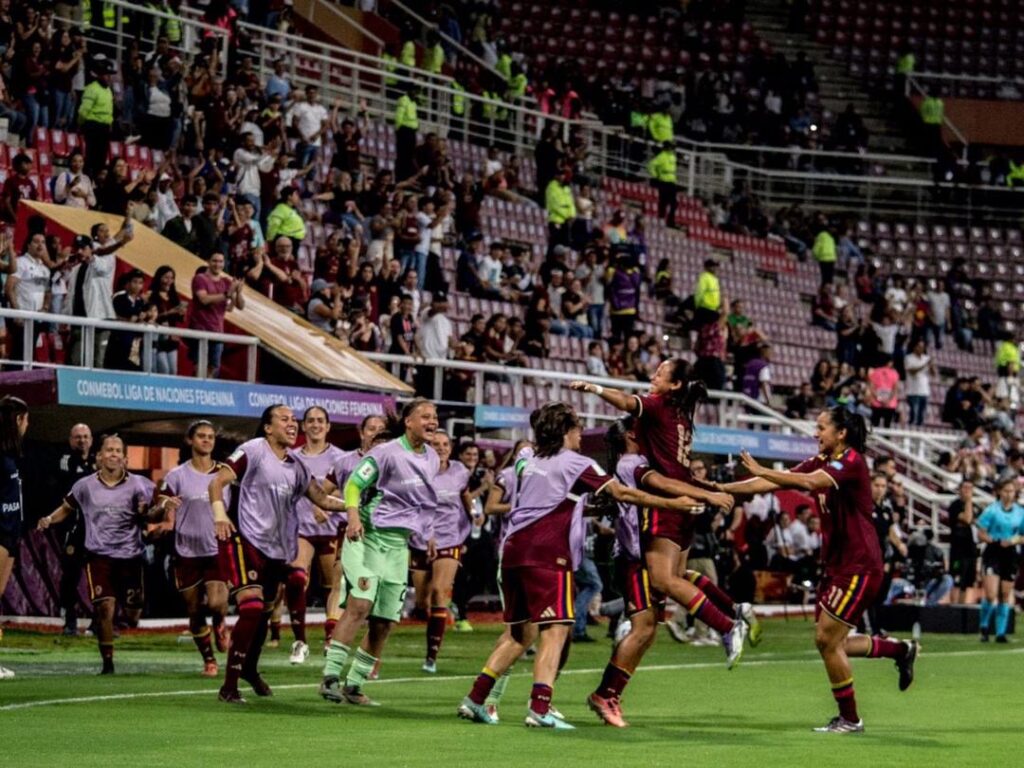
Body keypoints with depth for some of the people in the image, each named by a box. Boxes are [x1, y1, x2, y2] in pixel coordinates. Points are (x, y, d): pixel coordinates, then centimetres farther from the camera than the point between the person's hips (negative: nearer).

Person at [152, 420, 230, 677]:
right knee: (195, 612, 5)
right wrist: (164, 506, -21)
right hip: (187, 552, 0)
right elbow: (158, 506, 1)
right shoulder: (177, 476, -1)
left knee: (216, 603, -18)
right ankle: (209, 660, 21)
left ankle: (220, 623, 18)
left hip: (217, 550, 0)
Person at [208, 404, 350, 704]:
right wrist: (219, 514, -27)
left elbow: (321, 499, 15)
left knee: (264, 612, 16)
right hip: (247, 540, -7)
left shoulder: (295, 465, 14)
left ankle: (249, 668, 41)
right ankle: (229, 686, -15)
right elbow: (217, 482, -11)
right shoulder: (253, 451, -6)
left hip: (278, 548, 7)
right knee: (251, 609, -19)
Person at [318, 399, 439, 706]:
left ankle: (354, 685, 13)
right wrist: (354, 516, -24)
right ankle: (330, 676, -20)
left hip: (399, 545, 7)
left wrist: (425, 532, 24)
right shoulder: (387, 452, -9)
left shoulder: (432, 459, 11)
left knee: (384, 622, 4)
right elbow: (354, 483, -10)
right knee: (360, 605, -21)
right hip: (368, 536, -7)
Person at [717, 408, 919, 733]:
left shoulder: (851, 462, -15)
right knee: (829, 643, 10)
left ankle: (849, 719, 7)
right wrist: (720, 489, -1)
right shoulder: (821, 462, 10)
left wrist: (761, 471, -31)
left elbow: (809, 482, -32)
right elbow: (774, 483, 6)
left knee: (828, 640, -7)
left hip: (859, 566, -9)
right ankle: (902, 649, 27)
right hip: (837, 565, 9)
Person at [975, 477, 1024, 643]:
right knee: (991, 595, -13)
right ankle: (984, 626, 11)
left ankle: (1001, 632, 14)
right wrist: (997, 541, -19)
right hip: (993, 553, -4)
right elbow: (981, 535, -5)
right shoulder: (991, 510, -5)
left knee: (1006, 595, 6)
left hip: (1010, 554, 4)